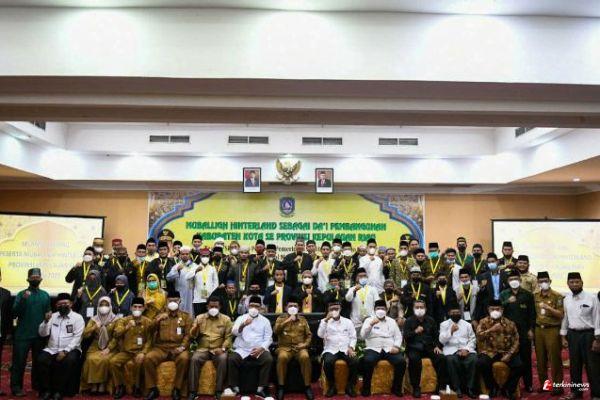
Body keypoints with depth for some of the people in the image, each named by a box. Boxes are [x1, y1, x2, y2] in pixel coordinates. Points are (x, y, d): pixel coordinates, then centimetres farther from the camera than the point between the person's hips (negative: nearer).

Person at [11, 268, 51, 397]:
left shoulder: (45, 295, 7)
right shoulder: (21, 294, -1)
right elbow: (14, 313, -12)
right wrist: (23, 299, -24)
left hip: (40, 334, 3)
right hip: (23, 335, -3)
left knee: (39, 361, 11)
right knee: (19, 361, -2)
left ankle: (37, 385, 23)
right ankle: (16, 387, 6)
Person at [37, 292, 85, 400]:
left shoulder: (77, 318, 0)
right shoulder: (53, 316, 13)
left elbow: (77, 338, -8)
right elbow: (42, 334, 7)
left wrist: (65, 351, -19)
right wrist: (46, 321, -11)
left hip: (70, 349, -3)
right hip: (52, 349, 4)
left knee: (69, 361, -33)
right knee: (41, 359, -25)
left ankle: (58, 391, -17)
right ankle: (46, 390, -10)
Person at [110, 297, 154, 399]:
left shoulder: (148, 322, 2)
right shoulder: (123, 320, 7)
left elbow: (149, 340, -3)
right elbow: (115, 335, -10)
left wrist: (143, 353, -19)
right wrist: (126, 327, -27)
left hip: (140, 351, -2)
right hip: (126, 351, 3)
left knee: (138, 362, -34)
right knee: (113, 361, -25)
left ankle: (136, 386, -9)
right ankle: (120, 386, -4)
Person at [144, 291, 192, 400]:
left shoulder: (186, 316, 13)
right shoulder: (160, 315, 19)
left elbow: (188, 334, 3)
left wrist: (182, 347, -15)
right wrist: (157, 320, -12)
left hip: (178, 348, -2)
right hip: (161, 347, 2)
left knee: (184, 358, -35)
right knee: (148, 358, -27)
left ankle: (177, 389, -18)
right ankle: (152, 389, -12)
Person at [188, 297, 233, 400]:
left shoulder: (226, 319, 7)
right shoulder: (199, 317, 10)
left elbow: (228, 336, 0)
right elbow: (192, 336, 6)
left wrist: (223, 348, -16)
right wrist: (195, 328, -16)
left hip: (218, 350, -1)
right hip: (203, 349, 1)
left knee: (223, 359, -32)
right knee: (194, 359, -29)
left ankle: (219, 391, -22)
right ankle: (193, 391, -20)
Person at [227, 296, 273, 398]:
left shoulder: (265, 321, 11)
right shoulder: (241, 318, 10)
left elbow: (268, 338, 5)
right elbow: (234, 332, -6)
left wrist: (261, 348, -15)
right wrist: (243, 325, -27)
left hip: (259, 350, 0)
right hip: (242, 350, 0)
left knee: (269, 359, -29)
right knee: (231, 359, -27)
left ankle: (260, 389, -19)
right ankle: (235, 388, -14)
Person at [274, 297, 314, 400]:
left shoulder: (303, 319, 15)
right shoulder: (281, 318, 9)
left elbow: (309, 334, 14)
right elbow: (276, 331, -9)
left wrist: (305, 344, -5)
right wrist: (287, 321, -18)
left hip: (299, 347, 1)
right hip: (284, 347, -1)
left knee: (305, 357, -33)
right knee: (282, 357, -35)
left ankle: (307, 386, -19)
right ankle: (281, 387, -20)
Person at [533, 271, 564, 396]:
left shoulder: (557, 296, -5)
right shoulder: (535, 296, 9)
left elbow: (561, 315, -9)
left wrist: (549, 308, -22)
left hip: (552, 330, -4)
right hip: (538, 330, 4)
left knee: (554, 358, -1)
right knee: (540, 358, 9)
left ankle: (558, 386, 9)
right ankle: (543, 384, 20)